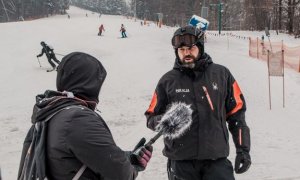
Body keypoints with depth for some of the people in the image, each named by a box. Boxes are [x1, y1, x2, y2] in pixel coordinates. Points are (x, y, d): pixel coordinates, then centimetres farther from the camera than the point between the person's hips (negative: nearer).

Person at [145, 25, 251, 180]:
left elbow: (236, 113, 8)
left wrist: (243, 150, 4)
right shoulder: (168, 80, 3)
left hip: (216, 160, 0)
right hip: (181, 162, 1)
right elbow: (151, 116, 8)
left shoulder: (221, 74, 3)